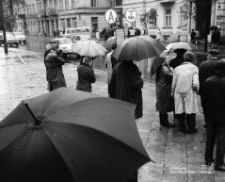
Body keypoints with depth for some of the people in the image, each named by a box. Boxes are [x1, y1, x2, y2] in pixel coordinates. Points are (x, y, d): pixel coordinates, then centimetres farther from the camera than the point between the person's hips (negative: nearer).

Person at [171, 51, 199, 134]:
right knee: (190, 111, 11)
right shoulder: (194, 68, -6)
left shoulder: (177, 68, 2)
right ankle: (191, 129, 22)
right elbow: (195, 83, -14)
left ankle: (182, 128, 27)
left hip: (178, 93, 3)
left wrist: (173, 93, 18)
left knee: (180, 111, 13)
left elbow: (173, 83, 4)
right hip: (189, 93, -3)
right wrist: (197, 90, 6)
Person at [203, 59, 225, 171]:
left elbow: (205, 99, 1)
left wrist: (206, 112, 12)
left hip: (211, 115, 5)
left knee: (210, 138, 16)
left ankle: (208, 159, 27)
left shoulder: (208, 81, -6)